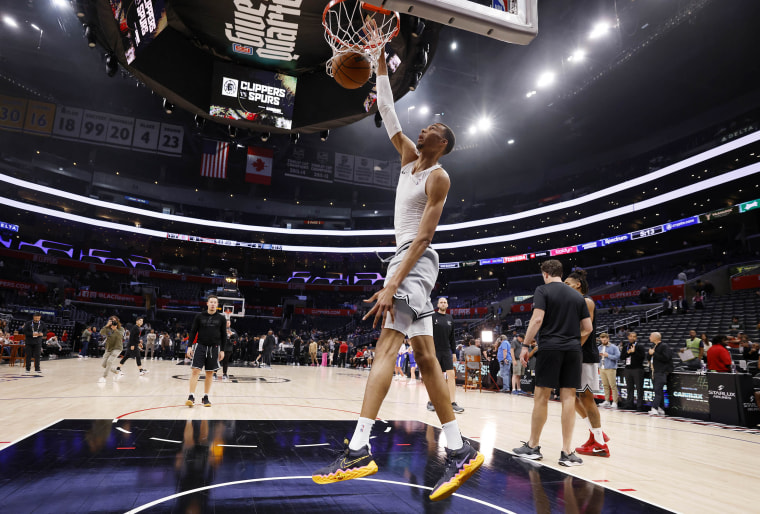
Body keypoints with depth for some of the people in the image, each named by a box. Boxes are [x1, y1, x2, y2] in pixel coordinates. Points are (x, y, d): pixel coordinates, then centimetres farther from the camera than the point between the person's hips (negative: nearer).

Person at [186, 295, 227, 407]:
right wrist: (190, 346, -3)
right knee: (195, 371, -9)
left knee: (209, 373, 6)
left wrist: (222, 350, 4)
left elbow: (224, 335, 7)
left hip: (214, 348, 1)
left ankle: (205, 397, 16)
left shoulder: (221, 318, 4)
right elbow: (193, 331, 5)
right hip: (200, 346, -1)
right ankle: (191, 397, -4)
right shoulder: (199, 316, 2)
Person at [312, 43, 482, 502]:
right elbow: (388, 112, 21)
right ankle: (460, 451, 7)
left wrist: (393, 283, -25)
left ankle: (359, 449, -21)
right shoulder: (409, 157, 18)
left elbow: (423, 236, -17)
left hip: (415, 261, -9)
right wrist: (381, 58, 18)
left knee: (387, 346, -19)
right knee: (424, 354, 4)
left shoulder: (438, 176, -6)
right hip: (407, 260, 9)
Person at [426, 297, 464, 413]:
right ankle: (431, 401, 15)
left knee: (451, 375, -6)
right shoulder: (432, 317, 0)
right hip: (434, 351, -3)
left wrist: (454, 352, 11)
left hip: (447, 351, 3)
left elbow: (452, 337, 16)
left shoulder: (450, 319, 13)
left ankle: (453, 403, -5)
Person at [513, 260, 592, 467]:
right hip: (573, 350, 4)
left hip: (549, 348, -4)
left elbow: (537, 319, -12)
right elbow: (588, 328, 12)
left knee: (541, 396, 3)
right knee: (568, 397, 4)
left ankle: (532, 446, 13)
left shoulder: (543, 290, -1)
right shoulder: (577, 296, 14)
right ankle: (566, 452, 5)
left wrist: (525, 345, -8)